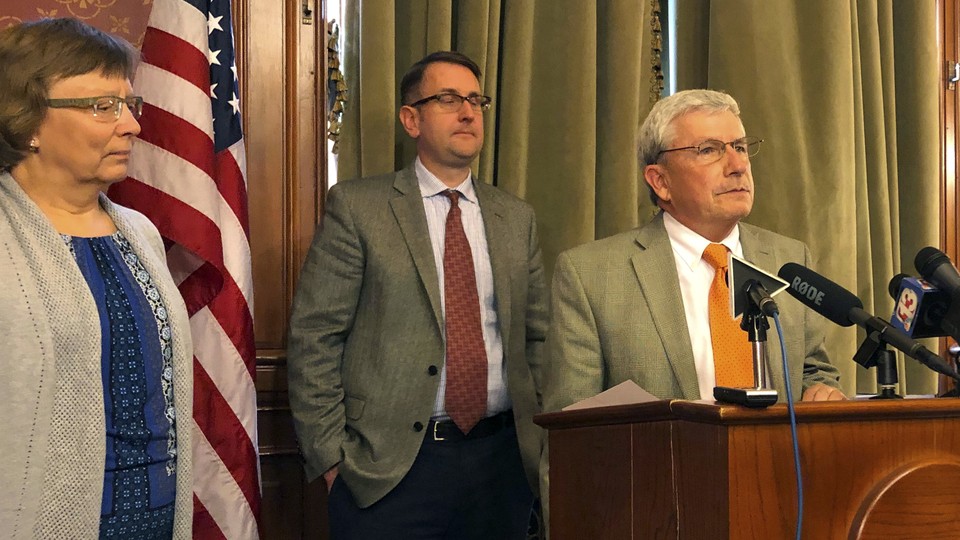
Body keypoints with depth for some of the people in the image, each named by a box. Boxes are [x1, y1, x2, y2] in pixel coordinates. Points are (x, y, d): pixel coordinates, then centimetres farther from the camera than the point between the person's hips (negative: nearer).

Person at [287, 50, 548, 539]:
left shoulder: (516, 218, 12)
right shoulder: (356, 206, -2)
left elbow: (536, 338, 15)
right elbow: (313, 339, -5)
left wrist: (539, 439, 6)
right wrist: (331, 457, -9)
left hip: (502, 460, 4)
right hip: (388, 465, -4)